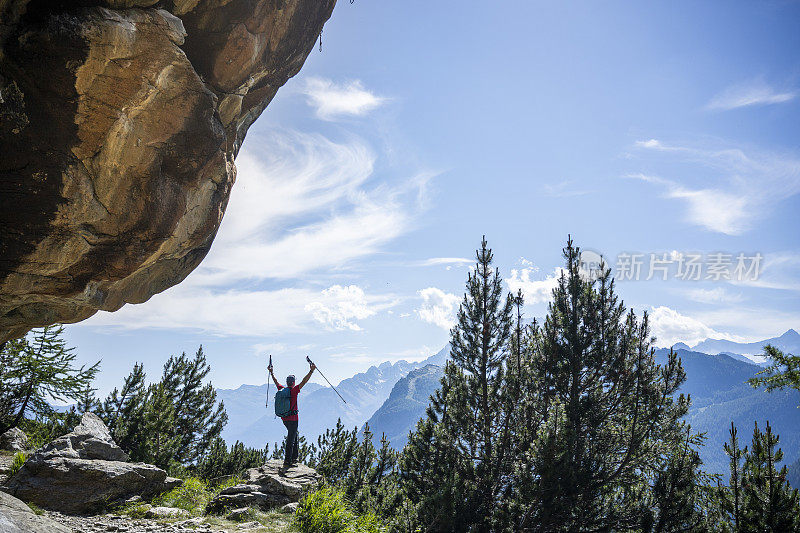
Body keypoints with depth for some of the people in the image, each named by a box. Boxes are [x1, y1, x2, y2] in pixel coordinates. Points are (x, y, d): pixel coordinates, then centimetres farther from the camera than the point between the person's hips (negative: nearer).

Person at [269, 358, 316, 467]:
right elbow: (304, 381, -22)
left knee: (295, 438, 20)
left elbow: (276, 381, 20)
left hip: (284, 419, 7)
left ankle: (294, 458, 22)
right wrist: (311, 371, -24)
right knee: (291, 440, -3)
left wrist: (271, 372, 33)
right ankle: (287, 461, -3)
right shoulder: (294, 391, -13)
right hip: (293, 418, -7)